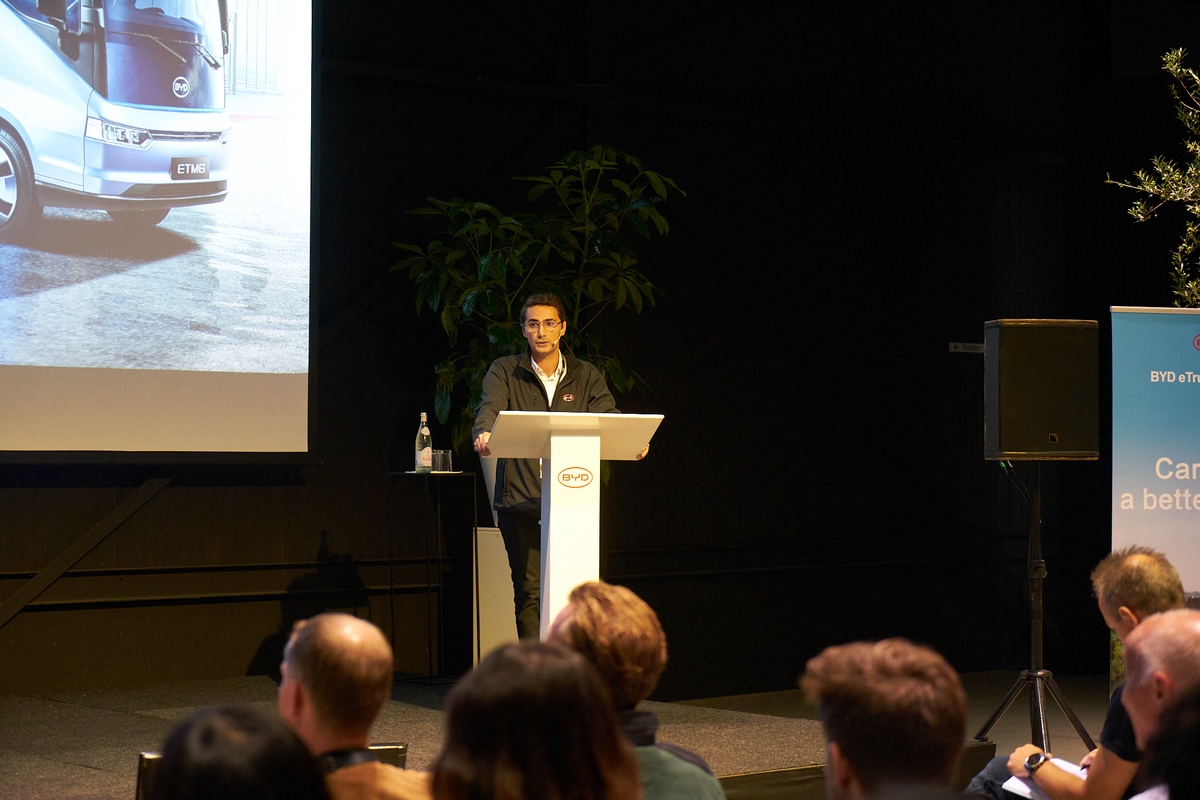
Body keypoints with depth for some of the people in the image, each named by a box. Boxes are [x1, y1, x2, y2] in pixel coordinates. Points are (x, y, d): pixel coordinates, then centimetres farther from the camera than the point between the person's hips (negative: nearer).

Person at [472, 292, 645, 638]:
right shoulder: (505, 371, 9)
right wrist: (484, 434, -33)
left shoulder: (586, 376, 13)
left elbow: (607, 415, -2)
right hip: (520, 499, -1)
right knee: (529, 590, -4)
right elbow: (490, 408, -9)